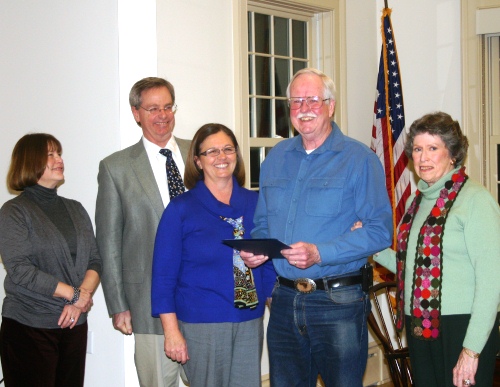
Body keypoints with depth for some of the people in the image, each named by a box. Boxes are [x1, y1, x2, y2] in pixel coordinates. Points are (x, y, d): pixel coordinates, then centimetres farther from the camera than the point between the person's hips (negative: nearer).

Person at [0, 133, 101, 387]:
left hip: (74, 326, 5)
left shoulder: (75, 209, 14)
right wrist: (75, 295, -12)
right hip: (28, 327, -5)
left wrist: (80, 301, -10)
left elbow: (94, 261, 8)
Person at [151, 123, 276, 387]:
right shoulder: (181, 209, -2)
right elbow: (164, 276, -5)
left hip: (250, 324, 3)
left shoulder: (255, 203, 7)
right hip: (201, 326, -3)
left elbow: (270, 263, 12)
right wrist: (171, 331, -10)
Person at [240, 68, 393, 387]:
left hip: (339, 301, -5)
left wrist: (320, 253, -23)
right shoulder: (276, 158, 12)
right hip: (285, 299, 5)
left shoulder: (359, 159, -7)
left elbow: (380, 231, -14)